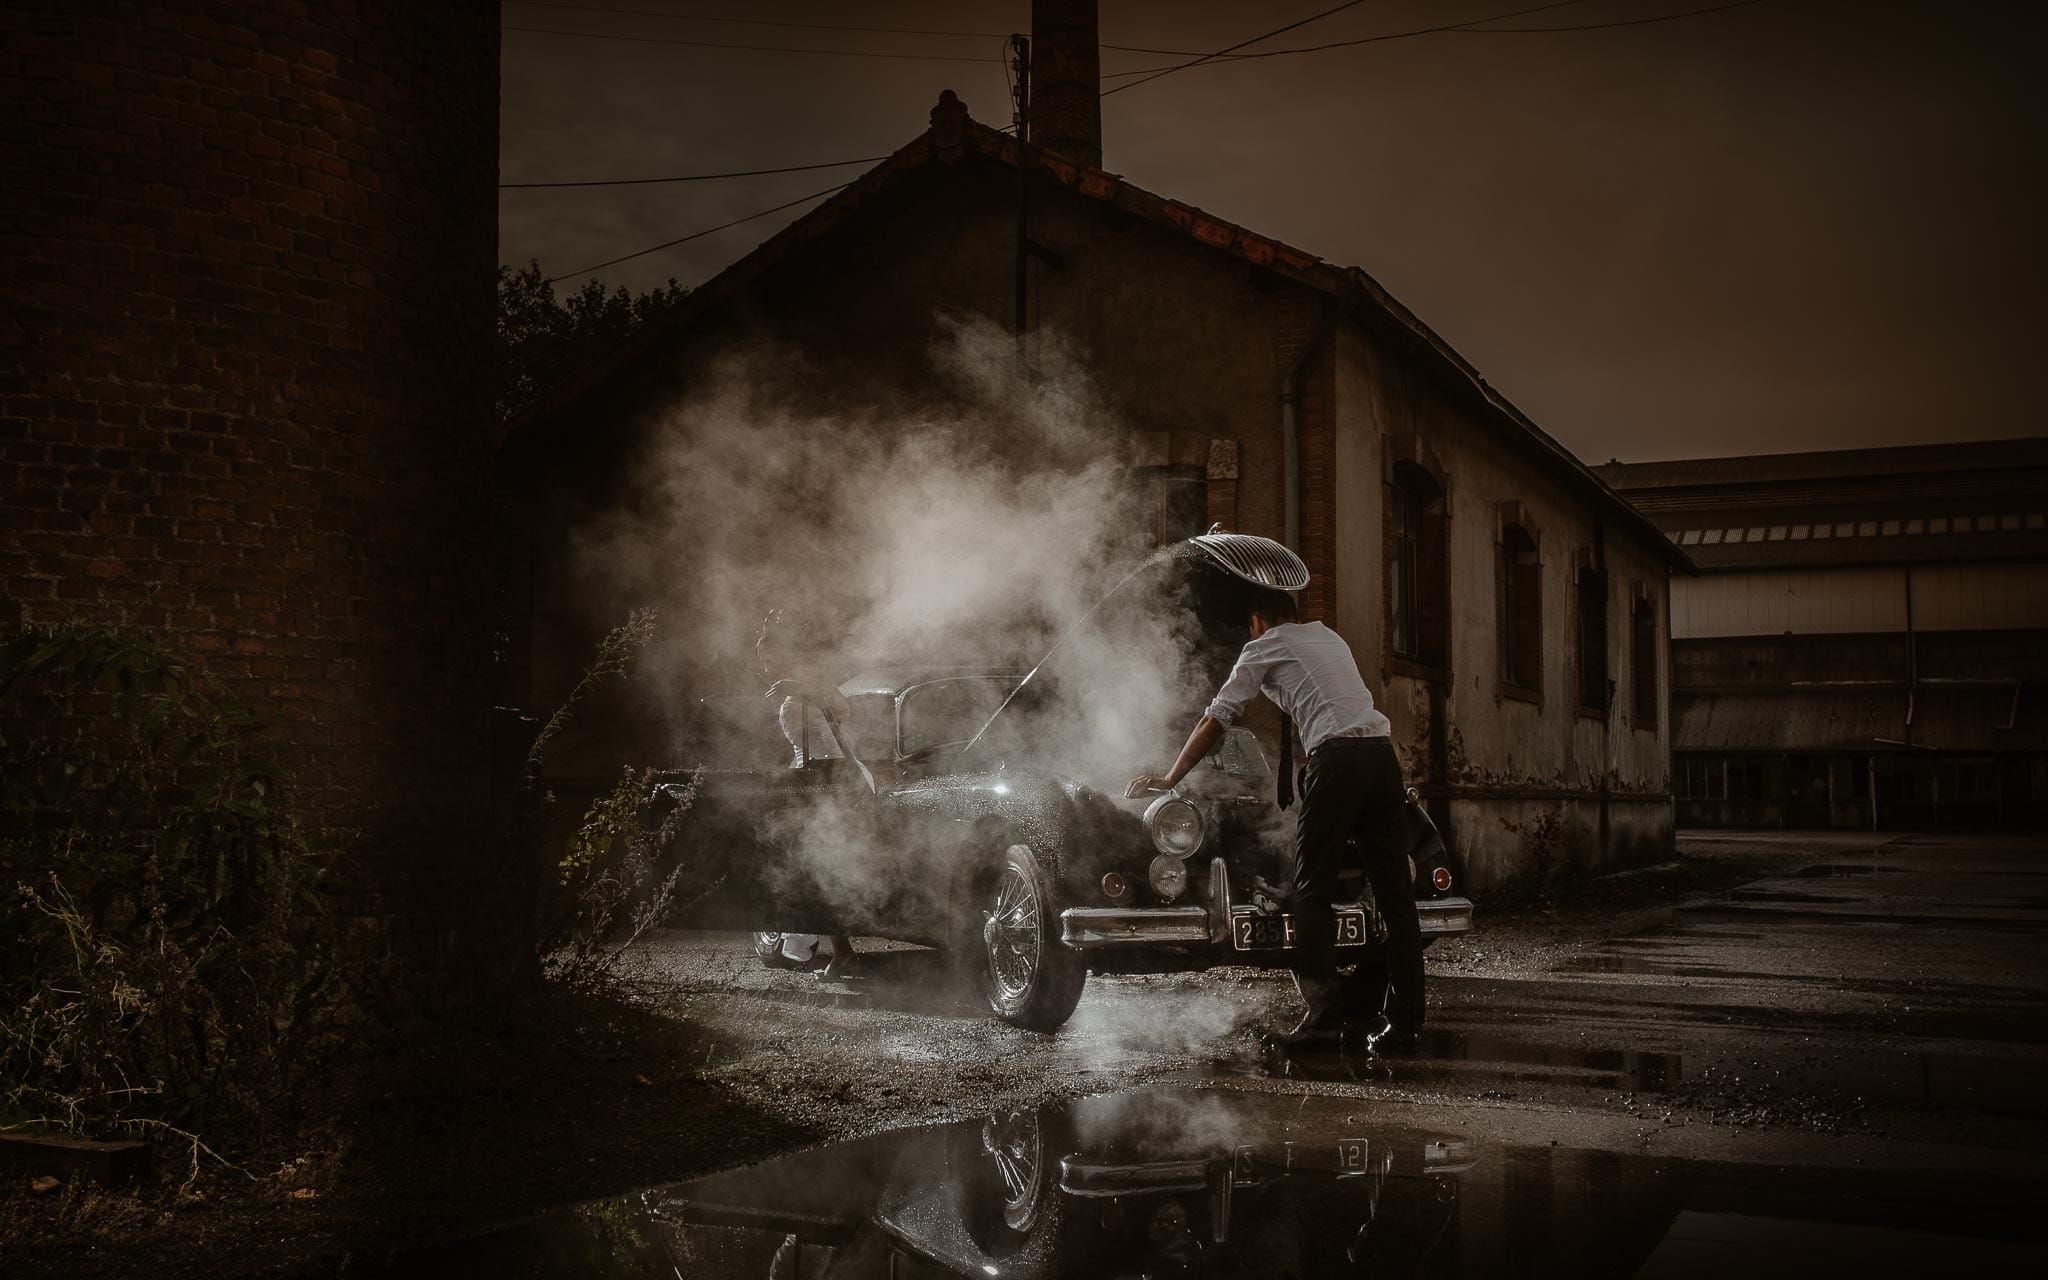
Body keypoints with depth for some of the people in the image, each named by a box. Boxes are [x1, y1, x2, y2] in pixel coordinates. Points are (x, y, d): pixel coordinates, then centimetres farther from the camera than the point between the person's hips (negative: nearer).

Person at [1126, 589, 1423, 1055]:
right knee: (1395, 893, 4)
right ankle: (1403, 1021, 3)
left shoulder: (1264, 648, 12)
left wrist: (1170, 778, 20)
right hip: (1383, 750, 6)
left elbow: (1216, 719, 12)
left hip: (1337, 755, -6)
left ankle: (1325, 1015, -7)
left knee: (1311, 891, 0)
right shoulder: (1329, 637, 30)